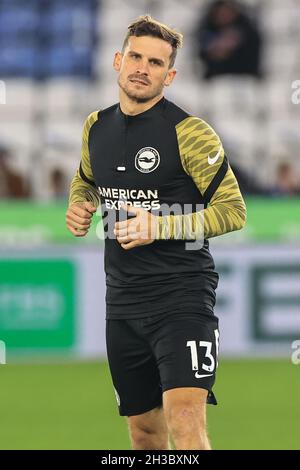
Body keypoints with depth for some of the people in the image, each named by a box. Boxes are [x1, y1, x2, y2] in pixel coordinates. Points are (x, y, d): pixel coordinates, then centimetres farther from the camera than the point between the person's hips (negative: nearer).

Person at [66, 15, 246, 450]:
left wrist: (159, 227, -19)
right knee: (144, 429, 13)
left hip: (182, 296, -6)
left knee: (186, 419, -21)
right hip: (123, 300, 6)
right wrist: (79, 207, 6)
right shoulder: (97, 126, 9)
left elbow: (233, 210, -10)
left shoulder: (190, 132, -10)